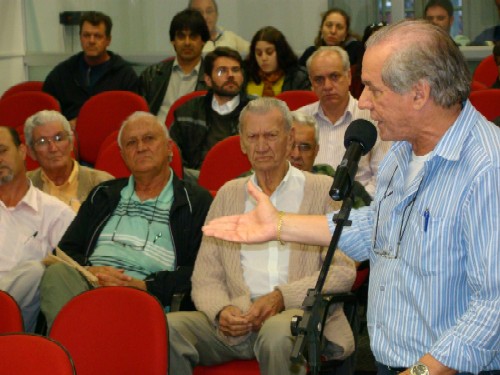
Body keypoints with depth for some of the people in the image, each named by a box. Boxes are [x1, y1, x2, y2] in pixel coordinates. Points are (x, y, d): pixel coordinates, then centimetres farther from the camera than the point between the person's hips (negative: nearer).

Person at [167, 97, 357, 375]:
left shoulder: (324, 190, 11)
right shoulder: (229, 194, 21)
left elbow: (344, 271, 1)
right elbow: (206, 276, 14)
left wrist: (282, 297, -12)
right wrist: (221, 311, -8)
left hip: (300, 313, -3)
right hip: (238, 319, 3)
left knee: (277, 331, -38)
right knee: (167, 328, -25)